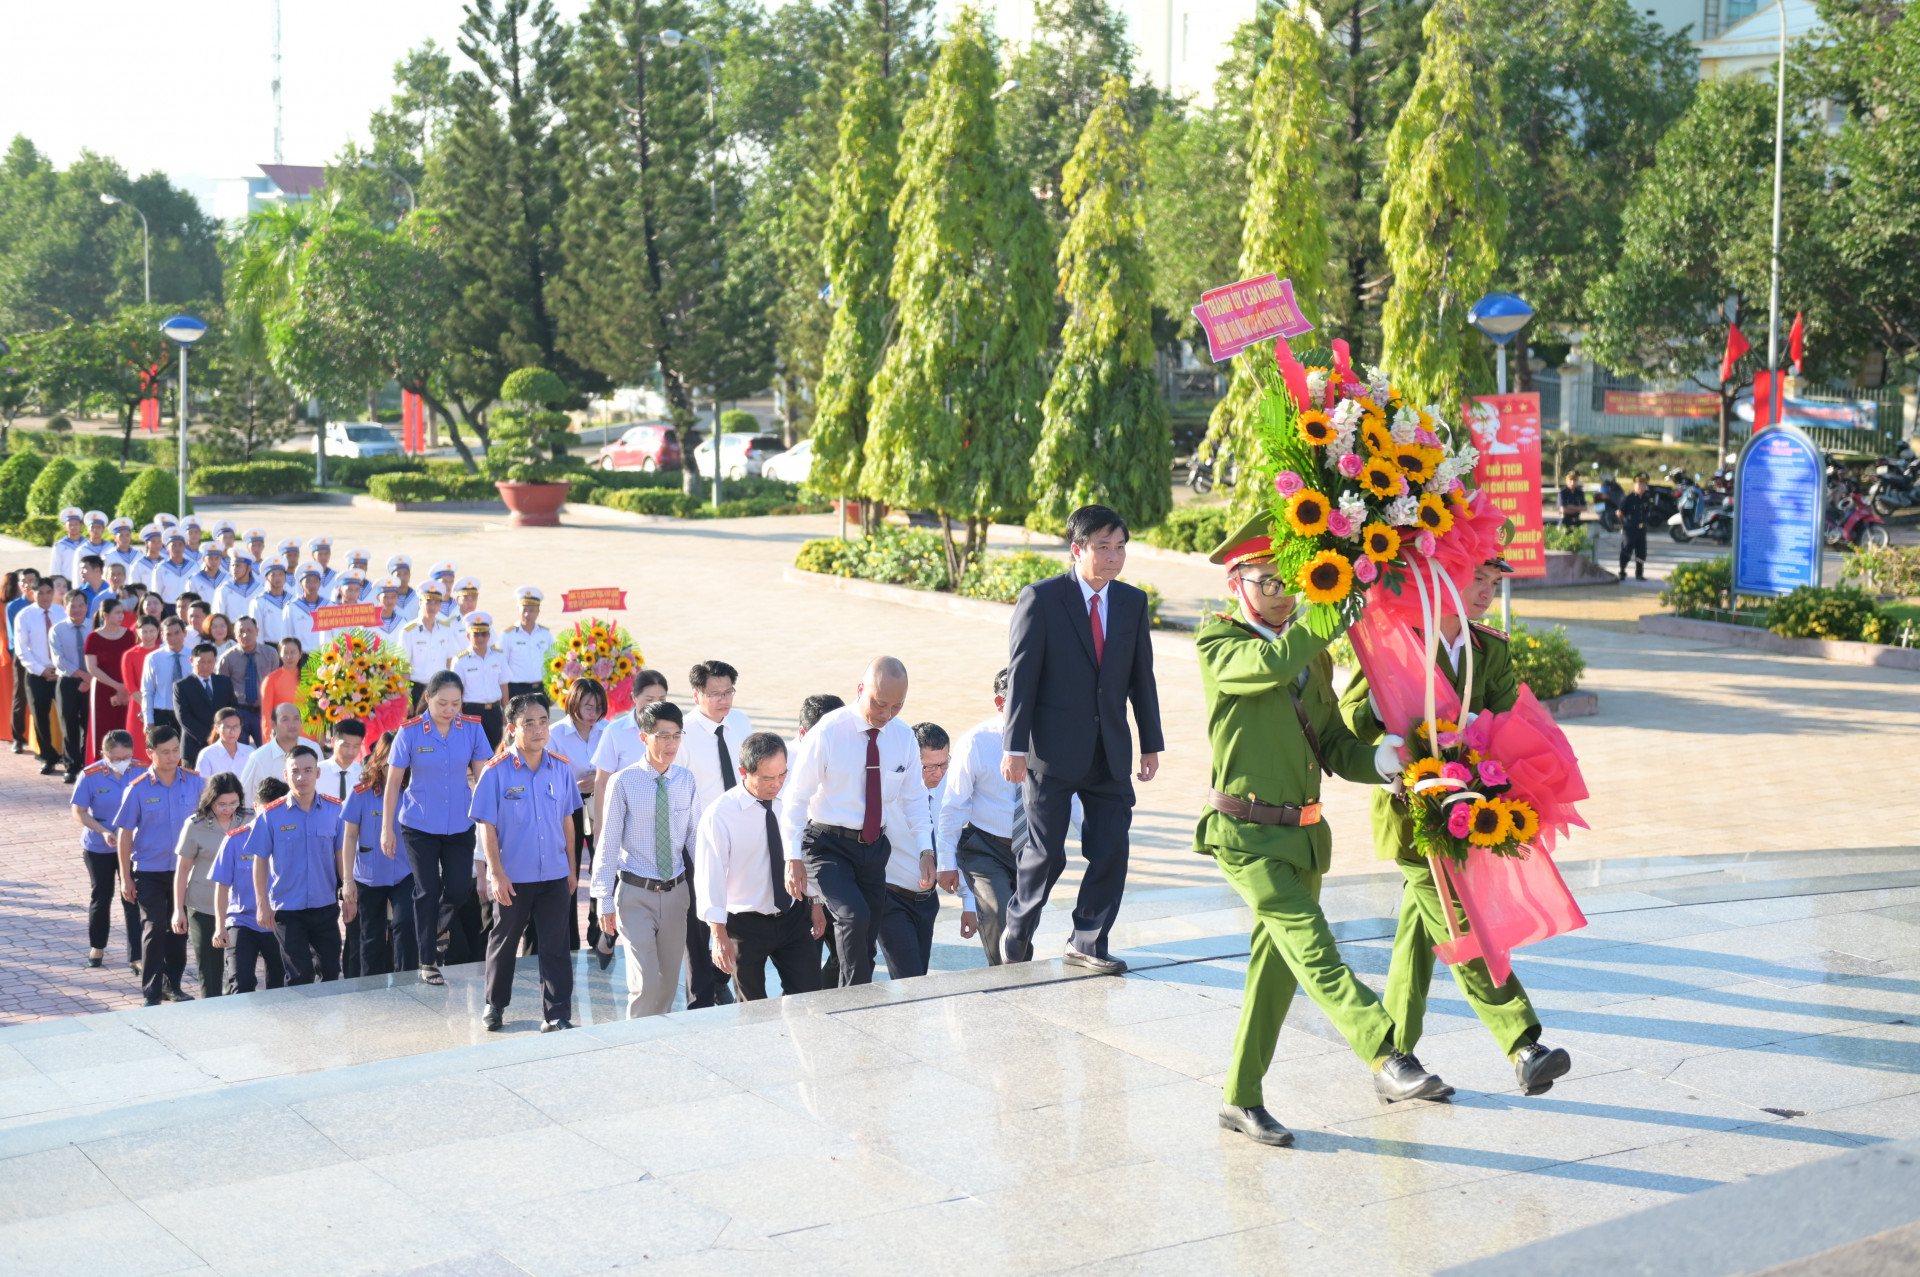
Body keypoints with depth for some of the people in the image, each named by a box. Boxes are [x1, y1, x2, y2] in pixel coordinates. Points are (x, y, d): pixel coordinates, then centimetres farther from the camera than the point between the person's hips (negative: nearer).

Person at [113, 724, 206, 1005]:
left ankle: (172, 984, 27)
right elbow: (125, 833, -5)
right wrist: (126, 878, -6)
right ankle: (151, 993, 5)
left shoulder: (194, 782, -3)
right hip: (149, 871, -3)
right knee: (154, 930, -3)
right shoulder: (138, 789, -10)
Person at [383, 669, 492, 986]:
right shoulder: (410, 732, -11)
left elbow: (483, 775, 0)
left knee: (460, 889, 1)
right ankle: (427, 962, 16)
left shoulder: (472, 729, -6)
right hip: (420, 826, -2)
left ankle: (436, 930, 34)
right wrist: (387, 828, -3)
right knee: (428, 891, 2)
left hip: (460, 825, 2)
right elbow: (393, 782, -4)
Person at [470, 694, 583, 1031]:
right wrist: (496, 874, -14)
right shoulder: (497, 772, -10)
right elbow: (487, 826, -9)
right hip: (513, 877, -2)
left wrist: (572, 868, 10)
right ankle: (495, 1005, 33)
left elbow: (567, 820, 9)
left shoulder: (561, 768, 0)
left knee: (556, 947, 1)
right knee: (504, 942, 14)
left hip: (554, 876, 2)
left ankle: (557, 1015, 6)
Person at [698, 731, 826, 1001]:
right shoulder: (719, 815, -16)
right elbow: (709, 876, -17)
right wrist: (719, 935, -21)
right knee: (752, 1009, 7)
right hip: (746, 925, -4)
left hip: (794, 916, 4)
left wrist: (815, 903, 12)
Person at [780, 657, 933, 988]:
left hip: (875, 846, 5)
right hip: (829, 845, -5)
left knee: (866, 940, 8)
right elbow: (796, 797, -9)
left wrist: (925, 849, -1)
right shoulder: (827, 733, -14)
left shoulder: (903, 737, 0)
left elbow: (914, 797, 10)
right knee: (854, 916, -26)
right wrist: (794, 857, -12)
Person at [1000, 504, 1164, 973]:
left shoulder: (1132, 602, 8)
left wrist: (1151, 742, 12)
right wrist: (1015, 748, -13)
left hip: (1110, 753, 4)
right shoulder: (1041, 599, -7)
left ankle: (1087, 943, 16)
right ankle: (1017, 934, 25)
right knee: (1046, 852, 2)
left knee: (1112, 850, 1)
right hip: (1054, 750, -4)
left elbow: (1141, 677, 13)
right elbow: (1020, 676, -9)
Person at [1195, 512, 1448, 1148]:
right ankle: (1387, 1057, -31)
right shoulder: (1218, 645, -7)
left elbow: (1334, 748, 15)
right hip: (1246, 833, -7)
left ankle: (1241, 1098, 21)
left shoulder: (1314, 653, 14)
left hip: (1302, 831, 7)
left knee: (1276, 968, 11)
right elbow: (1276, 663, -28)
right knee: (1311, 947, -19)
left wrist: (1377, 761, -7)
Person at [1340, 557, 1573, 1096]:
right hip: (1410, 812, -6)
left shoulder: (1492, 651, 9)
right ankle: (1523, 1048, -17)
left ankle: (1394, 1057, 23)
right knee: (1463, 935, -11)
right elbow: (1351, 714, -5)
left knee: (1420, 930, 13)